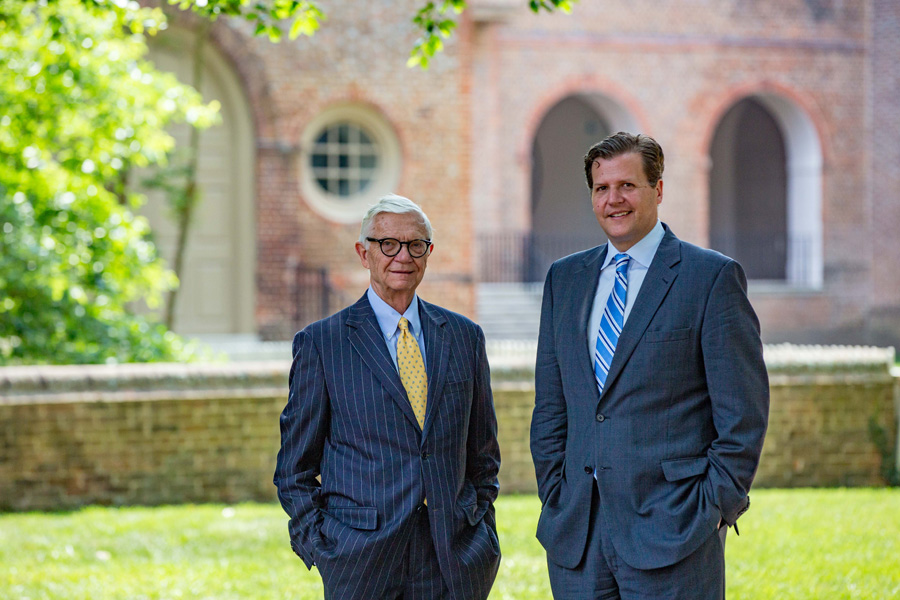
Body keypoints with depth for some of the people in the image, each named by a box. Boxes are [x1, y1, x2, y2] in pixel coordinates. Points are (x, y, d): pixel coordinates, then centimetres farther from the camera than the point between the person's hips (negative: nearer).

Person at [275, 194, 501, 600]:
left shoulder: (464, 336, 11)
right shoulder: (321, 342, 2)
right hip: (362, 564, -2)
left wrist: (483, 534, 8)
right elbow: (295, 467, 4)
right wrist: (320, 549, -4)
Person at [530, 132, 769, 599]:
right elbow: (550, 406, 15)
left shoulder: (712, 276, -2)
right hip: (577, 531, 5)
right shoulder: (564, 279, 14)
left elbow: (743, 412, -4)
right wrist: (554, 498, 7)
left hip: (671, 528, -5)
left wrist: (714, 506, -8)